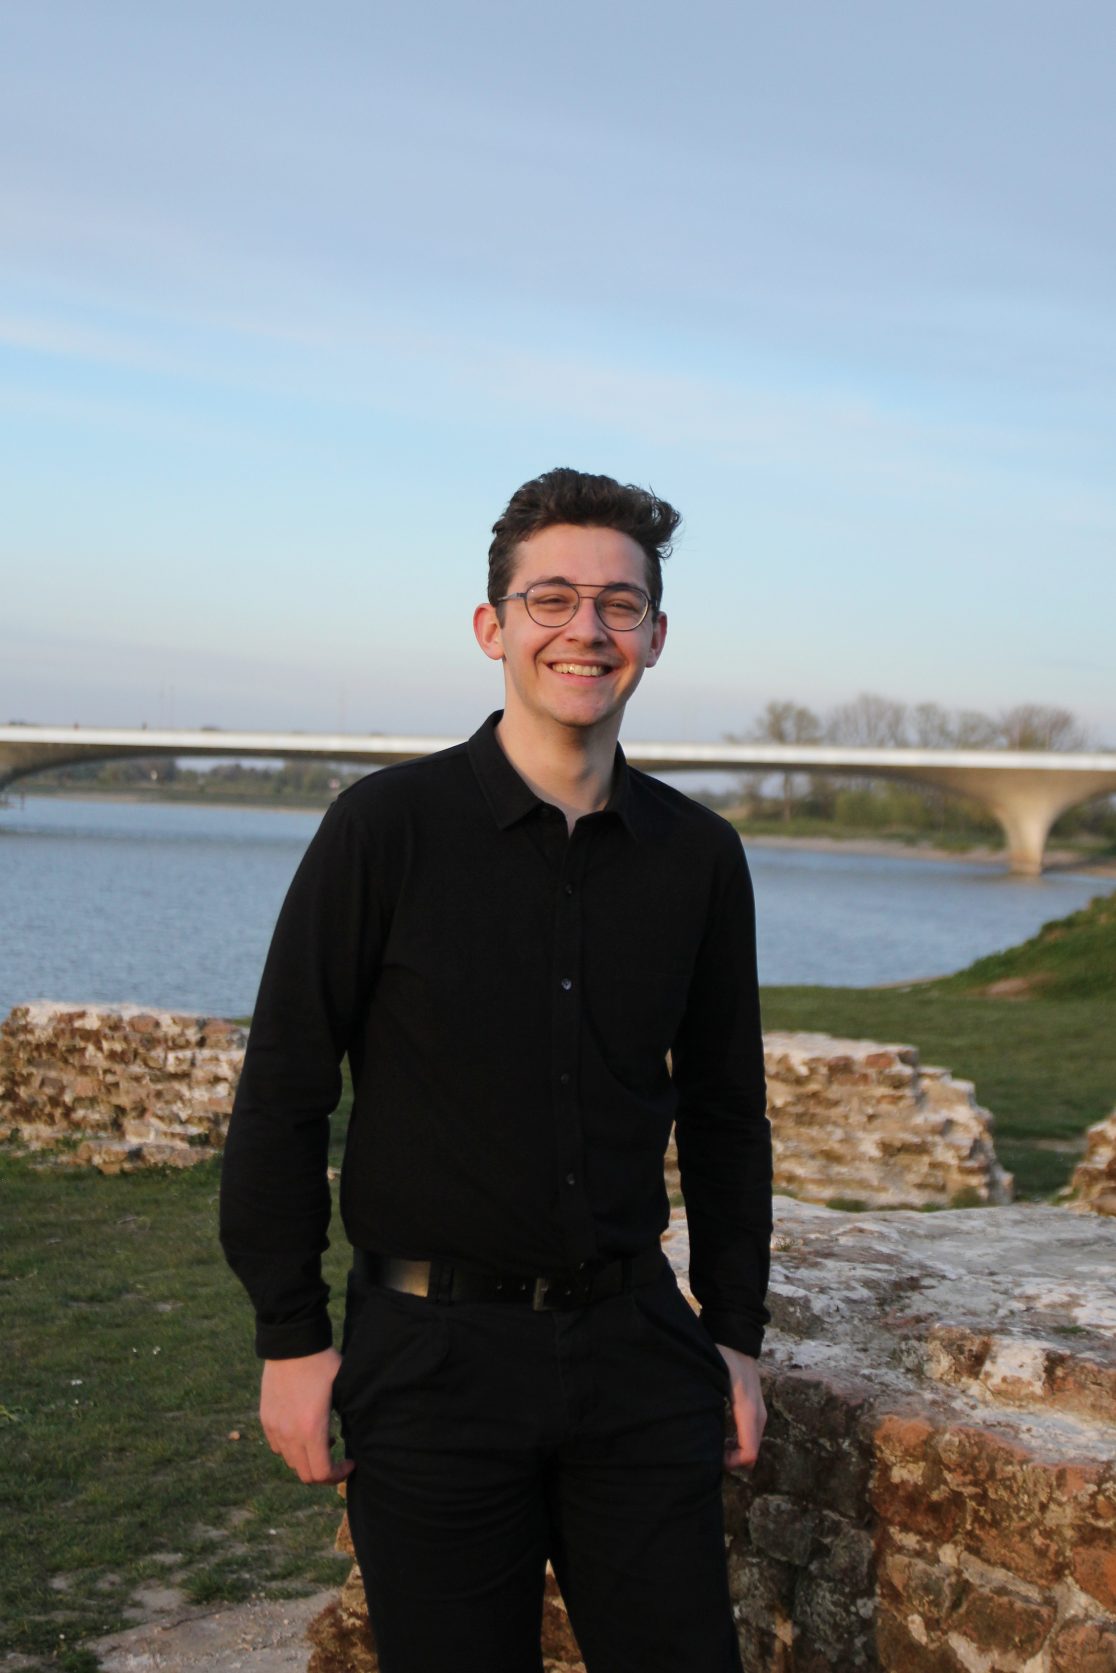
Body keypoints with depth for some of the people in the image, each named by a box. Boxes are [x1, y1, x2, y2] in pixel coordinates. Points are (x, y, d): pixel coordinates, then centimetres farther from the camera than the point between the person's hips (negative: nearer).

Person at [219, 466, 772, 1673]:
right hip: (433, 1349, -3)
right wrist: (290, 1338, -5)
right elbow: (281, 1096, -4)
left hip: (632, 1343, 3)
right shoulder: (387, 828, -7)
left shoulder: (697, 856, 4)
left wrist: (735, 1334, 11)